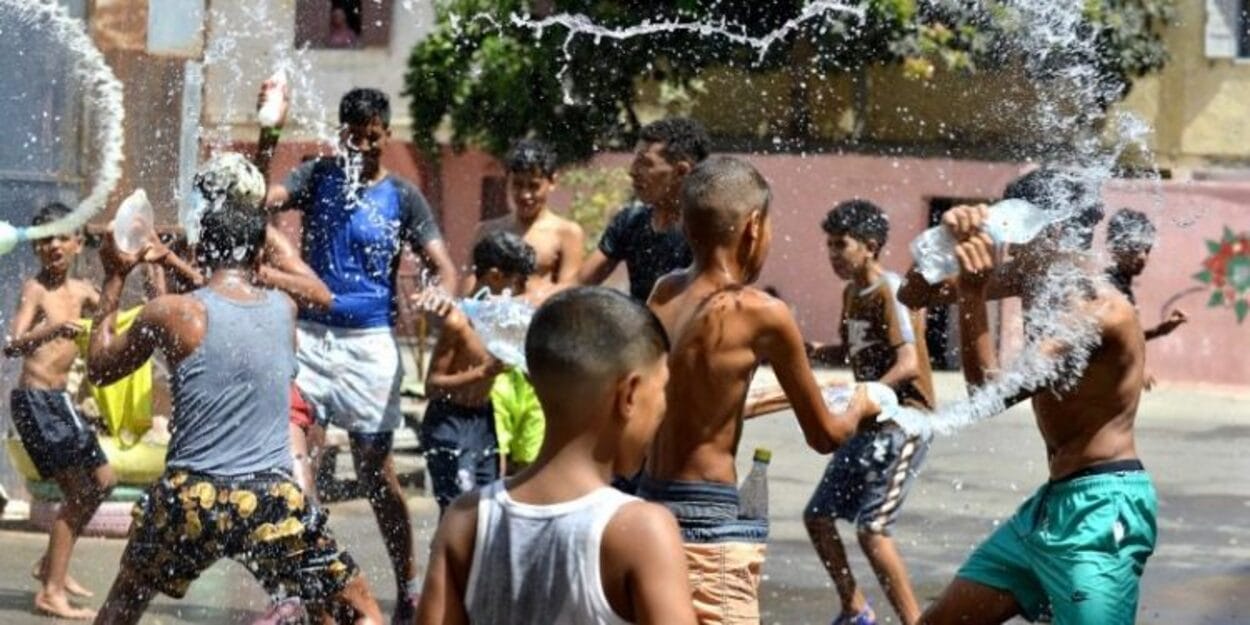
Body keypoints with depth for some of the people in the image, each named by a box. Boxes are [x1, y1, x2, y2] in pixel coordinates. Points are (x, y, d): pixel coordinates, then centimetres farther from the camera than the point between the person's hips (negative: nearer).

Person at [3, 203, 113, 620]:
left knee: (103, 482, 18)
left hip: (59, 399, 9)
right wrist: (49, 330, -43)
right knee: (79, 493, -11)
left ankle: (52, 565, 30)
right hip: (35, 400, -9)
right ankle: (51, 593, -7)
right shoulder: (35, 289, -12)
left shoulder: (80, 291, 9)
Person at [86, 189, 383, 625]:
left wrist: (114, 278, 20)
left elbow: (99, 369, 13)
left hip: (190, 500, 0)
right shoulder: (285, 309, 5)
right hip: (271, 500, 0)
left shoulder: (171, 314, -4)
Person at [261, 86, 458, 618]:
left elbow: (443, 266, -5)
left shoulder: (401, 197, 1)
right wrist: (267, 140, -23)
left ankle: (408, 591, 17)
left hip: (369, 343, -1)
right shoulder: (317, 176, 5)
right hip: (309, 335, 1)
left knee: (376, 472, 4)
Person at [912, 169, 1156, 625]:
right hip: (1052, 503, 10)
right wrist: (956, 237, -10)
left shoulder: (1099, 309, -18)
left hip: (1102, 507, -10)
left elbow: (995, 392, -25)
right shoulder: (1041, 285, 9)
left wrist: (973, 295, -28)